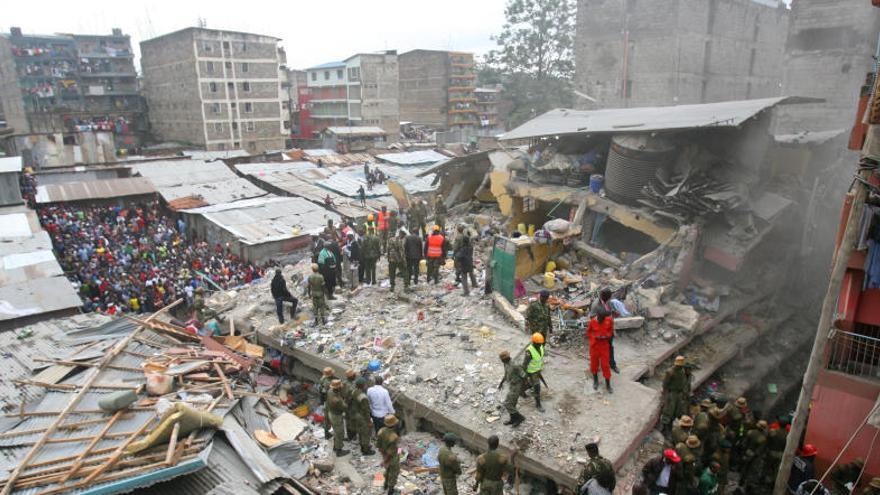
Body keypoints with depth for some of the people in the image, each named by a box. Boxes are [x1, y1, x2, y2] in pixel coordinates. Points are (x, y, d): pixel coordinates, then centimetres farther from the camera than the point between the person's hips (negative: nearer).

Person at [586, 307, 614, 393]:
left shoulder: (609, 320, -10)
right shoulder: (592, 321, -14)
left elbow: (611, 330, 4)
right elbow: (588, 332, -1)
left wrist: (607, 336, -16)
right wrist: (595, 337, -19)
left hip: (604, 345, 0)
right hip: (594, 345, 0)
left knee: (605, 364, 2)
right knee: (594, 363, 12)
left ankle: (608, 384, 14)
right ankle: (595, 381, 34)